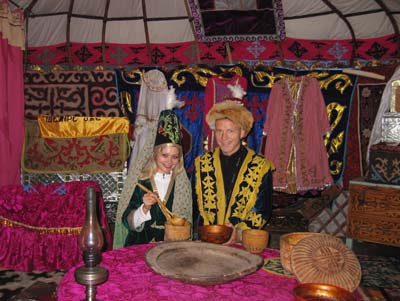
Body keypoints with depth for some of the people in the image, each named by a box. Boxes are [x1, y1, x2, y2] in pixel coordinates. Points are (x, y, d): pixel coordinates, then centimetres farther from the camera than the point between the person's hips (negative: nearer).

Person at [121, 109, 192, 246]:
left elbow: (187, 219, 10)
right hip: (140, 245, -1)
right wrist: (145, 208, -16)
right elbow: (128, 222, 0)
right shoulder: (141, 182, -2)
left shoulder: (183, 184, 5)